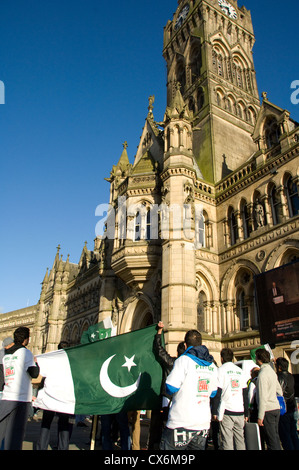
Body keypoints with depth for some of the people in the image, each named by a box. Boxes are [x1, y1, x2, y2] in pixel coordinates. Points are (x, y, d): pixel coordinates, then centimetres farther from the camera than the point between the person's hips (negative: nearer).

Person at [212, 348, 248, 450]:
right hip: (240, 411, 5)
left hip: (227, 411, -5)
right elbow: (245, 393, 13)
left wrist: (214, 411, -5)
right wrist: (246, 413, 17)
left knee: (227, 441, -1)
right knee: (240, 439, 11)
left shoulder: (221, 370, -2)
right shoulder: (240, 371, 12)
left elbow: (217, 392, -8)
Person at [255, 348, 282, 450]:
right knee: (275, 437, 16)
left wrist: (260, 416, -15)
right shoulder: (272, 371, 9)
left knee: (271, 440, -1)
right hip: (276, 408, 8)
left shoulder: (262, 374, -17)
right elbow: (279, 391, 17)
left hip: (268, 410, -8)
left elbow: (262, 397, -19)